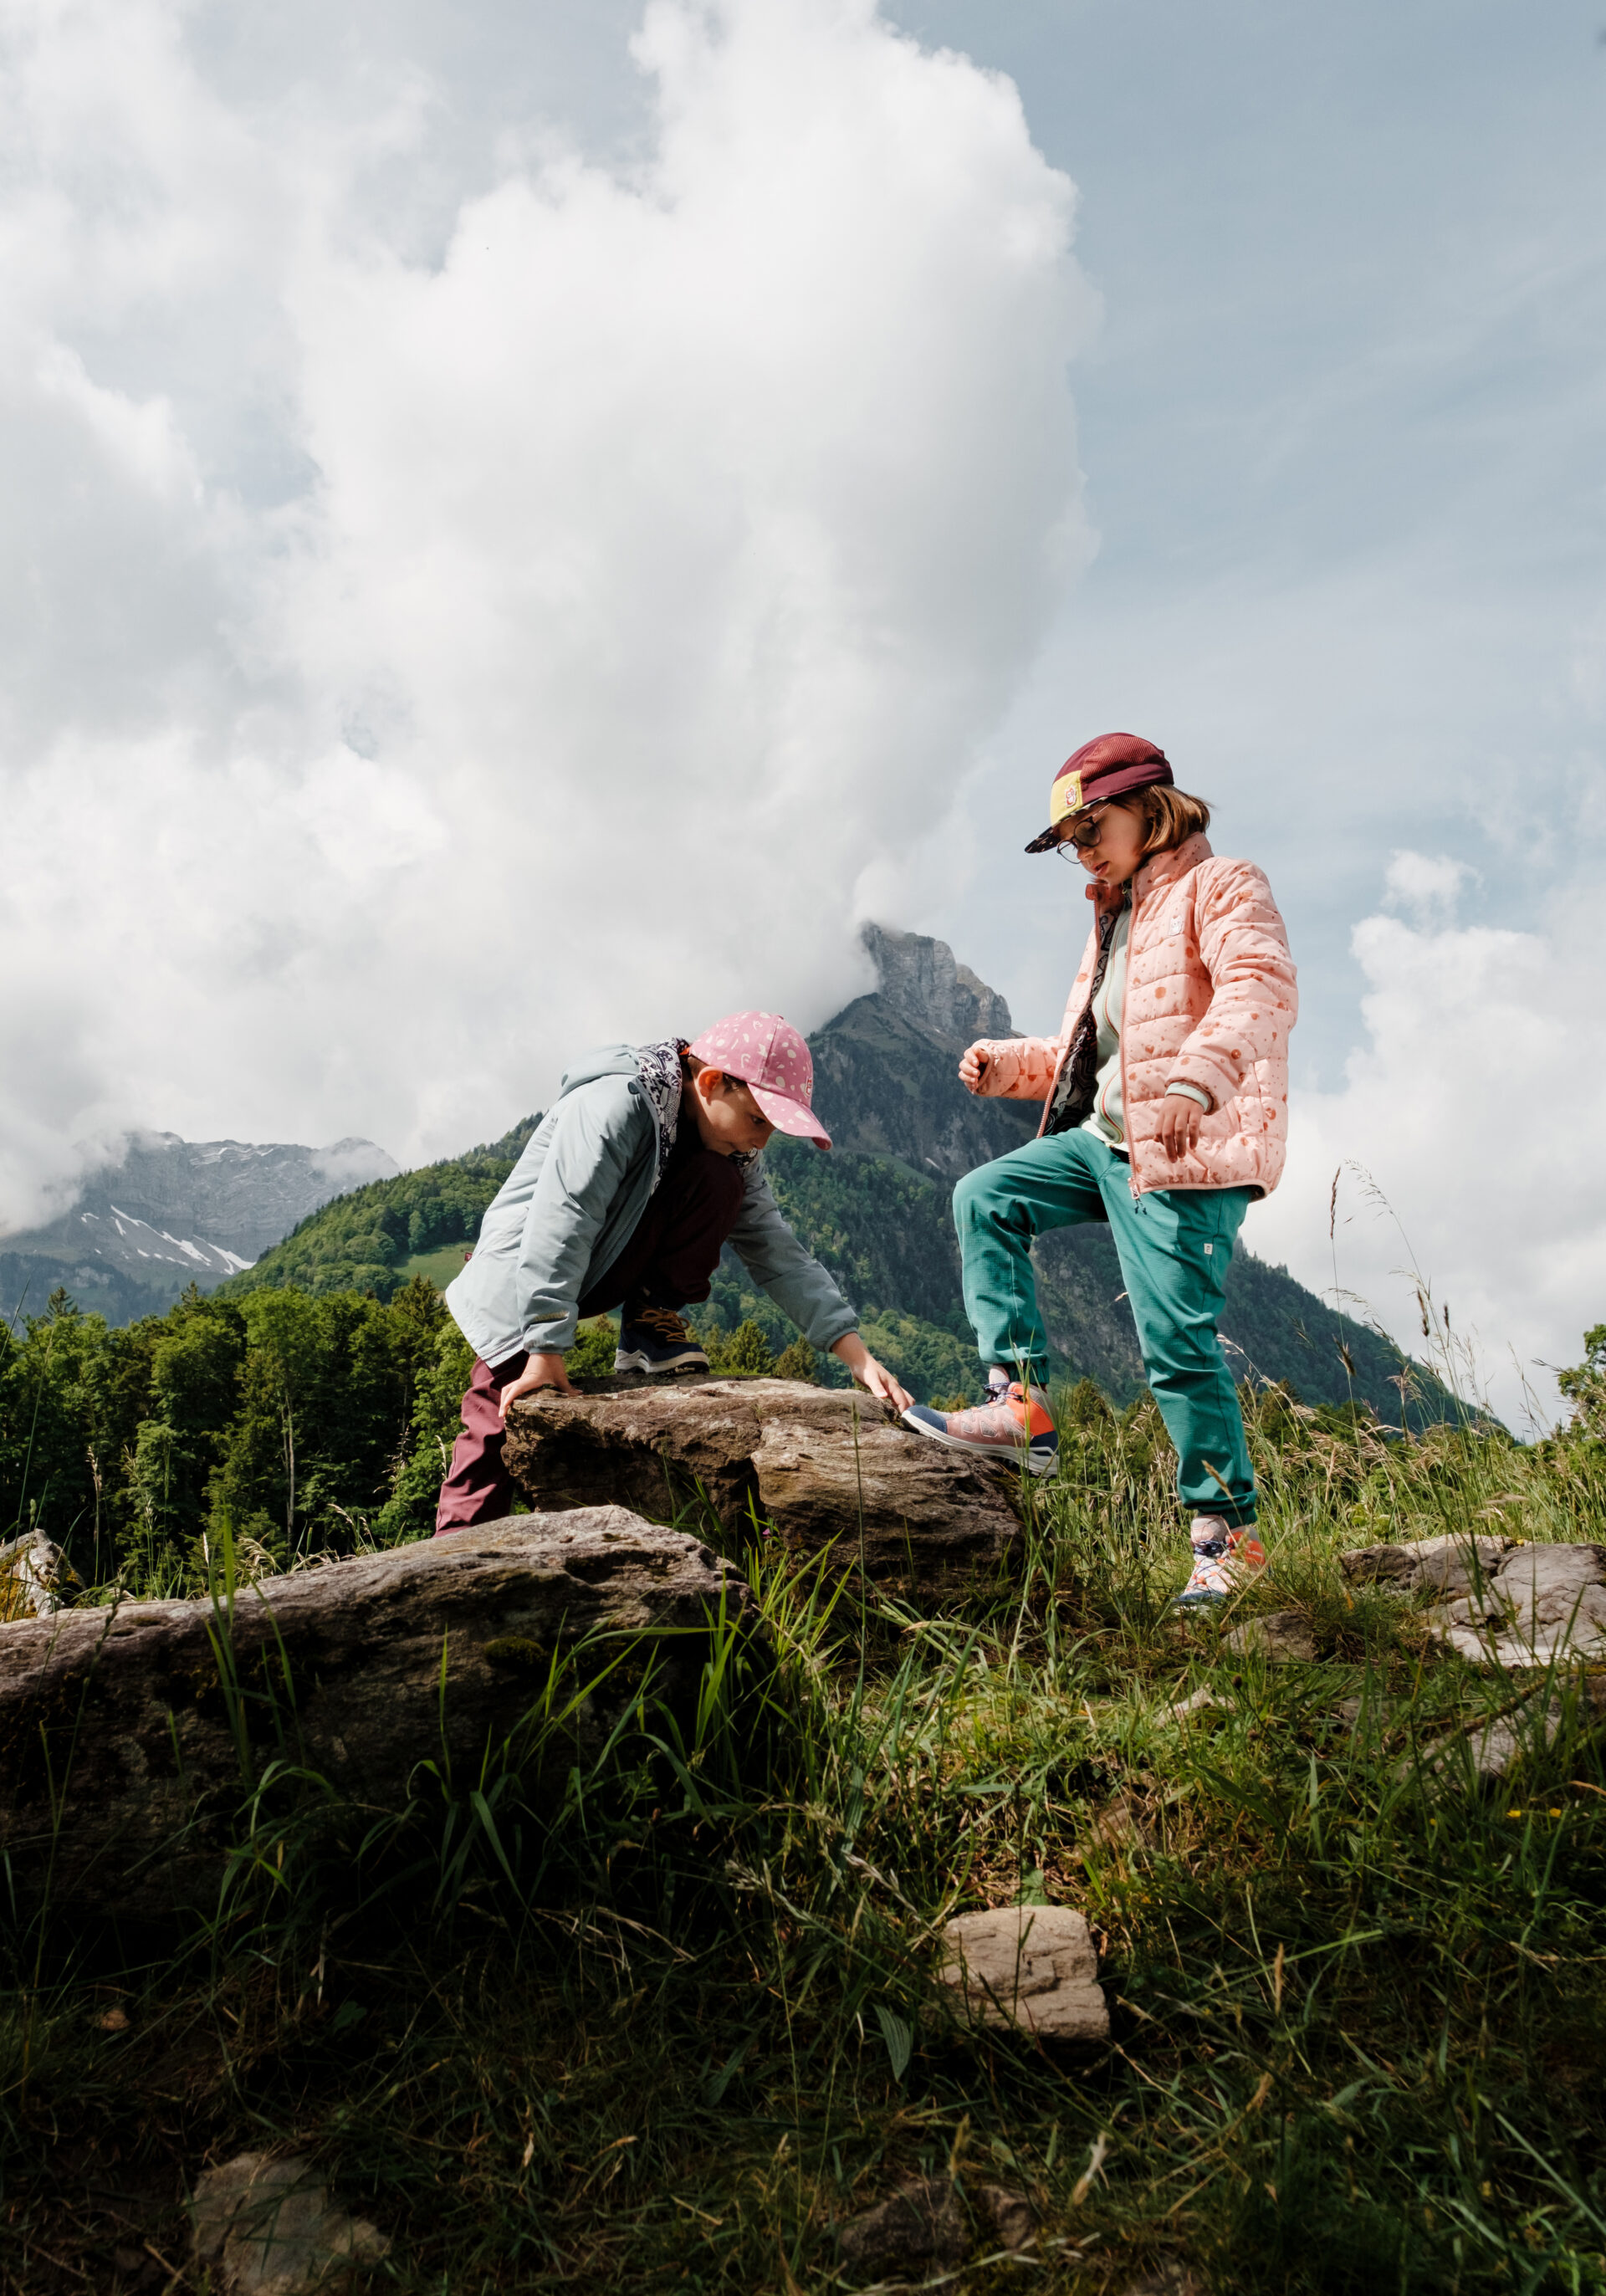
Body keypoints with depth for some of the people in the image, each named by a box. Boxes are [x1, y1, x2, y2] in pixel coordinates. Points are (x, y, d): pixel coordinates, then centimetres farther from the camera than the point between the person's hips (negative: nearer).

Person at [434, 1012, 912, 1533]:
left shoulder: (730, 1154, -5)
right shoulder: (613, 1104, -28)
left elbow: (777, 1252, -7)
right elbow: (560, 1222, -34)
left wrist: (855, 1351, -16)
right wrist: (545, 1350, -38)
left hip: (612, 1269, 6)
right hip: (524, 1277, -6)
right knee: (496, 1431, -13)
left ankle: (651, 1326, -7)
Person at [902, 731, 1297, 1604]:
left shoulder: (1220, 887, -3)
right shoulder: (1115, 916, 24)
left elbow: (1262, 987, -24)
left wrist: (1195, 1080, -41)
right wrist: (1008, 1064, 10)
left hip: (1188, 1152, -9)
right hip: (1105, 1138, 9)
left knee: (1177, 1342, -10)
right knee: (984, 1198, 2)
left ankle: (1229, 1534, 3)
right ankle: (1020, 1403, -1)